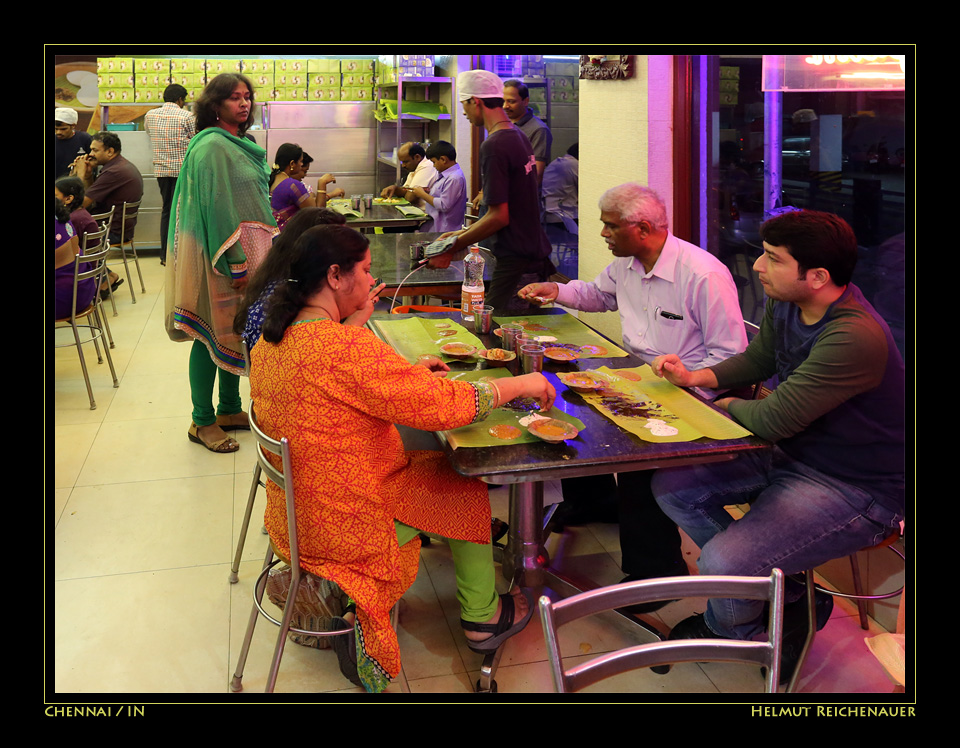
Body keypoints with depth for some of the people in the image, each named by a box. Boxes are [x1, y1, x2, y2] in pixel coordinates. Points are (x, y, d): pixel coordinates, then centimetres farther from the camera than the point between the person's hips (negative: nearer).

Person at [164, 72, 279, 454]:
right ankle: (202, 422, 9)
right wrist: (235, 262, -22)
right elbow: (216, 207, -20)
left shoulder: (240, 145, 14)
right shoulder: (212, 146, -15)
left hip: (246, 250, 9)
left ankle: (229, 409, 26)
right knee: (215, 334, -2)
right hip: (222, 255, -9)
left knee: (237, 331, 14)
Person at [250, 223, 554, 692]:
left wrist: (408, 372, 9)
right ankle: (482, 619, 29)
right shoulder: (343, 347, -29)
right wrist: (520, 385, -11)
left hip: (292, 519, 8)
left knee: (429, 463, 22)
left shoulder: (269, 344, 1)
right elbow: (441, 404, -25)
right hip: (347, 531, -8)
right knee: (462, 478, 11)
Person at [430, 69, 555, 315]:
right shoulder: (520, 137, 12)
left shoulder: (494, 146, -17)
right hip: (536, 253, 9)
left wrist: (452, 248, -12)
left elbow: (499, 217, -18)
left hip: (516, 263, -9)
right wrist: (466, 233, 21)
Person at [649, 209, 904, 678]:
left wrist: (729, 406, -9)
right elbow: (757, 359, 18)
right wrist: (695, 376, 1)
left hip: (855, 491, -9)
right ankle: (785, 595, 11)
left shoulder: (856, 338, -31)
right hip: (792, 453, 10)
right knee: (671, 487, 3)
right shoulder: (784, 305, -3)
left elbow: (775, 420, -31)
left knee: (721, 564, -25)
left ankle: (727, 627, 16)